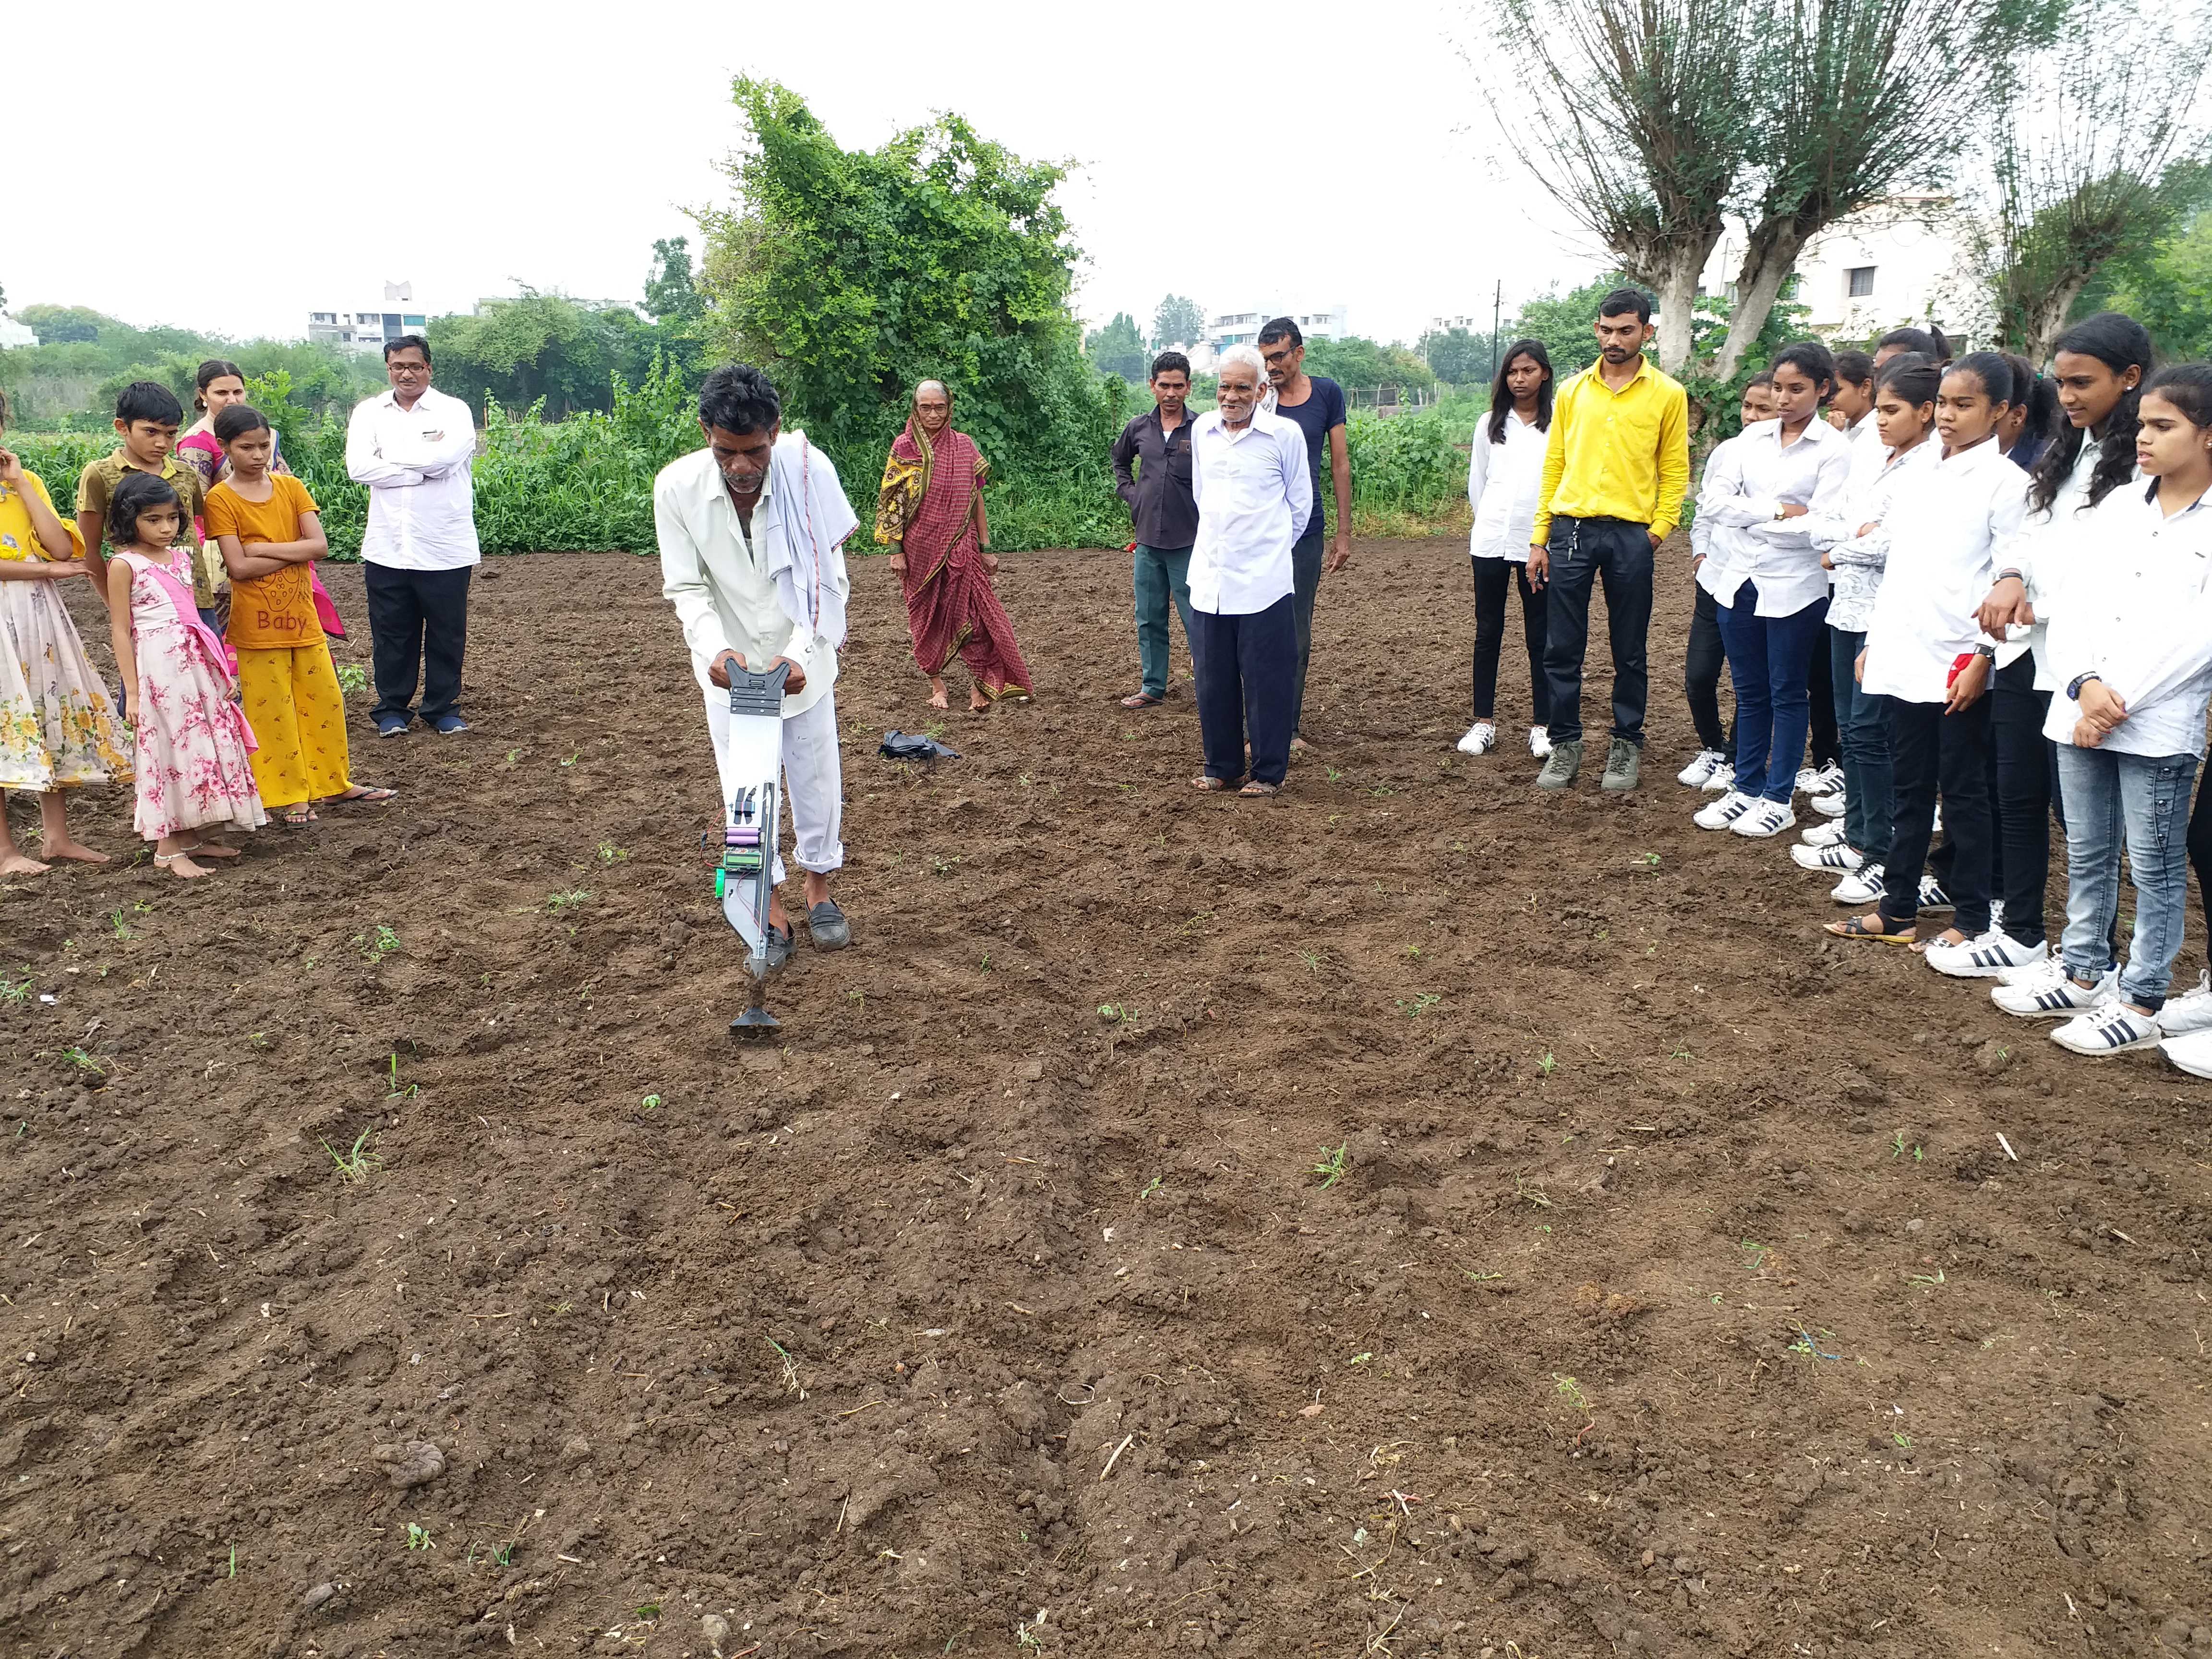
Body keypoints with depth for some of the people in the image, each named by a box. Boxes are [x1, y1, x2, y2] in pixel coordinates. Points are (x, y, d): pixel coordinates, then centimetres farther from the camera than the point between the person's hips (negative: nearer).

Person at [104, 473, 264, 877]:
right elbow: (121, 632, -7)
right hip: (158, 665, -7)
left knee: (206, 742, 9)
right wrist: (133, 692, -11)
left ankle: (194, 836, 20)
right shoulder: (125, 565, -7)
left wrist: (223, 669, 15)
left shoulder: (182, 558, 12)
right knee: (171, 747, -4)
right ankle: (167, 849, 5)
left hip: (197, 661, 7)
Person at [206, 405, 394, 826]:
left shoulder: (290, 487, 5)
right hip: (257, 625, -4)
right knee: (272, 711, 2)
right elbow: (238, 567, -15)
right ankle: (289, 796, 13)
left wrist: (263, 548, -15)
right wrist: (296, 552, -12)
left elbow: (319, 544, -7)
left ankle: (332, 782, 26)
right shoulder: (221, 499, -7)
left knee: (324, 701, 11)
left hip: (303, 618, 4)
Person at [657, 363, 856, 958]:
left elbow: (829, 577, -16)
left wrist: (801, 652, -28)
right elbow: (687, 587, -11)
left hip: (803, 659, 0)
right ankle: (771, 909, 23)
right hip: (730, 664, 0)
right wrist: (716, 648, -29)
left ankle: (819, 889, 34)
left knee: (816, 778, 11)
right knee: (745, 787, 7)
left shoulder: (808, 470, -22)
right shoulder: (677, 487, -19)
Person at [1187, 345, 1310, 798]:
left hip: (1263, 580, -4)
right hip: (1209, 578, 4)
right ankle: (1221, 766, 22)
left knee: (1267, 680, 0)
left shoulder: (1285, 433, -4)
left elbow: (1300, 502, 6)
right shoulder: (1202, 431, 8)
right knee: (1213, 679, 9)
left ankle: (1268, 773, 10)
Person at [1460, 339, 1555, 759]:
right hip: (1491, 541, 2)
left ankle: (1541, 726, 10)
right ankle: (1484, 722, 12)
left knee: (1540, 636, 3)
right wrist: (1491, 522, 10)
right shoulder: (1490, 425, 10)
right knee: (1488, 633, 5)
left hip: (1539, 544, -2)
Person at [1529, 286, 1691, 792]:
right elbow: (1553, 465, 9)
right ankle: (1565, 745, 14)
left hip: (1631, 535, -2)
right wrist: (1539, 538, 5)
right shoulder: (1572, 391, 9)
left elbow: (1674, 472, 4)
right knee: (1561, 648, 2)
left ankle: (1627, 745, 20)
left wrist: (1657, 531, -7)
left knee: (1629, 652, 7)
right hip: (1570, 528, 2)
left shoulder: (1667, 394, 3)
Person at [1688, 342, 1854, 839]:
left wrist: (1746, 515, -10)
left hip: (1793, 586, -4)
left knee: (1787, 693, 7)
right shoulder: (1752, 438, 6)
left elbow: (1822, 525, -16)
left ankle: (1778, 799, 16)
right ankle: (1747, 789, 24)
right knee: (1749, 691, 13)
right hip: (1736, 577, 4)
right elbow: (1713, 500, -5)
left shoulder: (1835, 449, -6)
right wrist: (1778, 510, -14)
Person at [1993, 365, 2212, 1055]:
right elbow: (2068, 604, 3)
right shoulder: (2115, 508, 8)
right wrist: (2086, 683, -12)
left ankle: (2140, 1004, 15)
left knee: (2154, 865, 5)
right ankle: (2082, 974, 30)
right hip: (2080, 713, 5)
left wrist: (2119, 702, -16)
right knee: (2086, 854, 16)